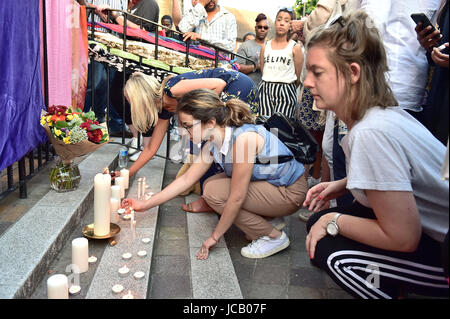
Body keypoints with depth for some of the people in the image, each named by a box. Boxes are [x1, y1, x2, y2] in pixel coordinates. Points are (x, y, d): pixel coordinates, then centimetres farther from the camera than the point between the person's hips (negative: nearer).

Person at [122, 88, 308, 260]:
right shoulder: (213, 145, -4)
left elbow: (236, 198, -26)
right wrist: (145, 205, 5)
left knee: (214, 192, -17)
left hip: (289, 192, -8)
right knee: (211, 185, 4)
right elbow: (186, 180, 5)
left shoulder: (243, 138, -31)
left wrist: (215, 237, -14)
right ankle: (268, 220, 12)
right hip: (268, 183, 8)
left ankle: (274, 237, -4)